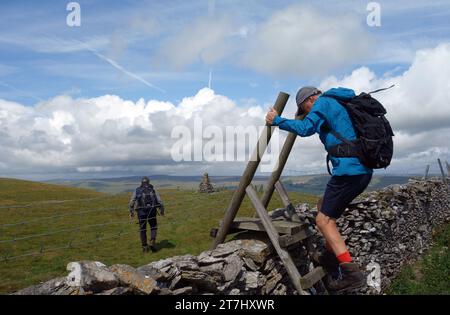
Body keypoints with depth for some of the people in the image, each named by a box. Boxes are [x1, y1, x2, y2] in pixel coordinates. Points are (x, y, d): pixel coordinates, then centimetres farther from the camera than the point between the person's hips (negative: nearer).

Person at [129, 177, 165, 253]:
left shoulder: (137, 190, 8)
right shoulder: (153, 190, 8)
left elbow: (131, 202, -1)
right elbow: (160, 202, 3)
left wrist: (131, 212, 11)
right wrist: (162, 210, 15)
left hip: (141, 212, 0)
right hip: (151, 212, 0)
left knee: (142, 230, 16)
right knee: (153, 228, 18)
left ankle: (145, 247, 17)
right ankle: (152, 242, -2)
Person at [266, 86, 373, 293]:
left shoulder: (323, 102, -2)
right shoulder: (338, 105, 24)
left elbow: (306, 128, -20)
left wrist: (277, 120, -12)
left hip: (349, 170, -10)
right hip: (363, 170, 10)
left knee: (324, 220, -7)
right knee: (324, 206, 21)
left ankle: (351, 273, -11)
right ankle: (331, 257, 22)